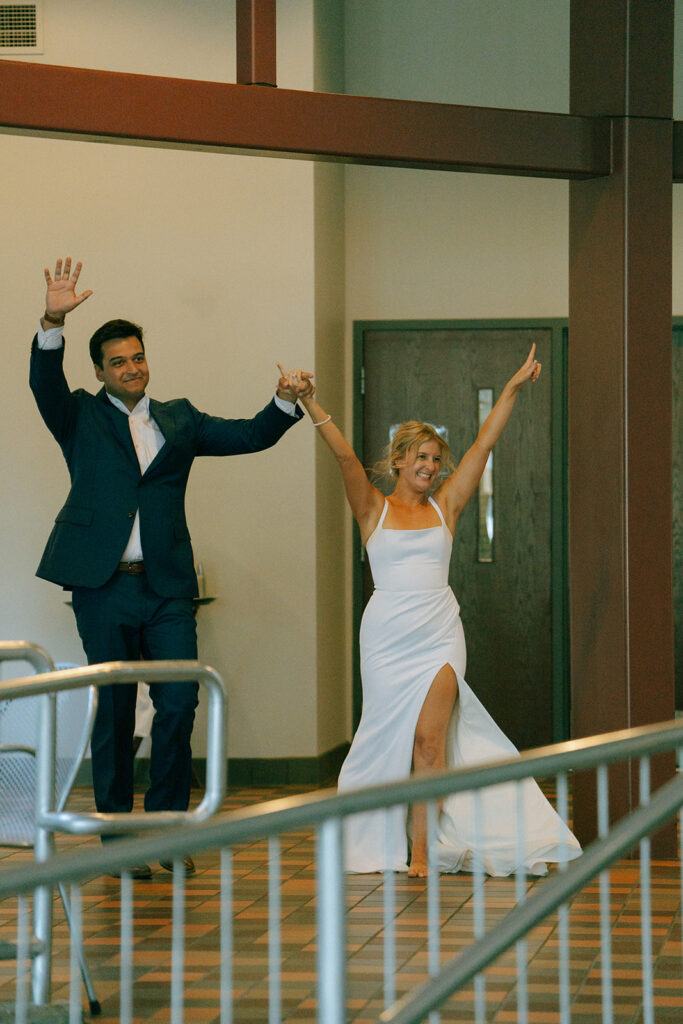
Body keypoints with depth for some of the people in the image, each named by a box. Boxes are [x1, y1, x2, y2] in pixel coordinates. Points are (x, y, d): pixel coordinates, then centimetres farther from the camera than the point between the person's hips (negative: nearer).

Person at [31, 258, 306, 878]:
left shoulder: (177, 420, 16)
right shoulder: (81, 419, 7)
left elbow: (249, 436, 12)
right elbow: (46, 382, -11)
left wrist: (287, 404, -6)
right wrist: (53, 323, -28)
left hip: (167, 589, 2)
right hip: (103, 588, -2)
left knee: (180, 702, -5)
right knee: (113, 714, 3)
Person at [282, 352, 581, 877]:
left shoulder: (445, 506, 9)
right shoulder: (374, 509, 4)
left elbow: (484, 444, 8)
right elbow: (344, 455, -8)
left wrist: (514, 388, 6)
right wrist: (309, 401, -21)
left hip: (439, 636, 1)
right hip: (388, 636, -1)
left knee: (429, 739, -7)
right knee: (390, 737, 6)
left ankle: (422, 851, -6)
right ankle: (388, 842, 20)